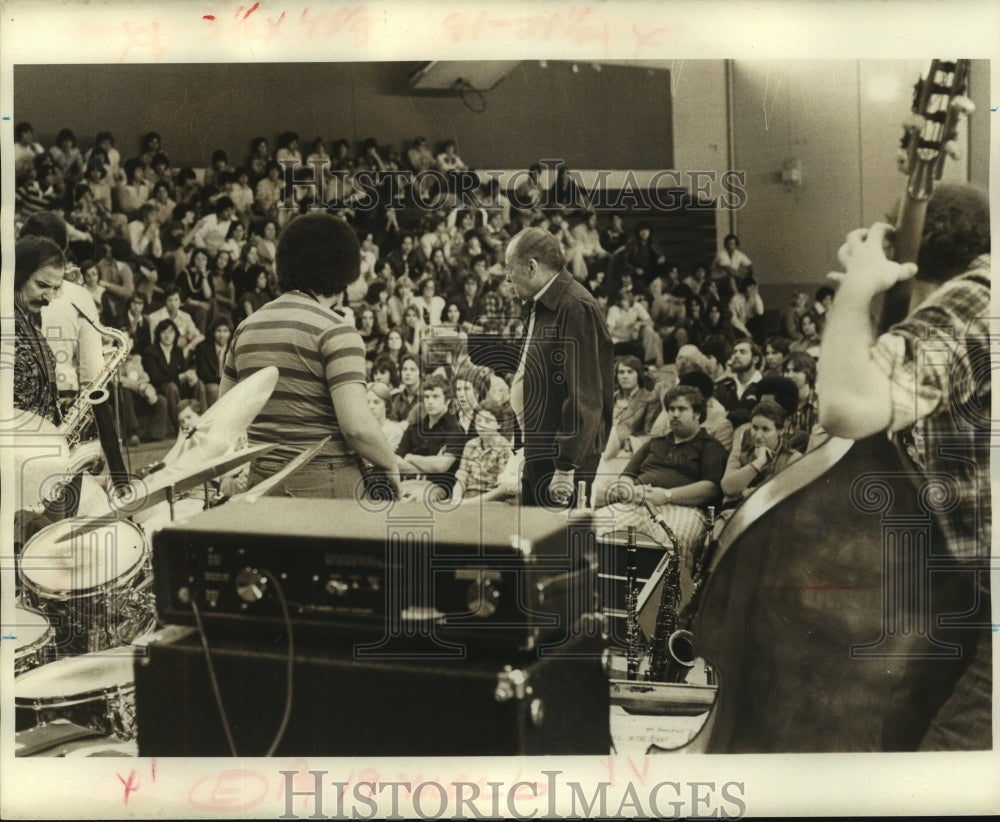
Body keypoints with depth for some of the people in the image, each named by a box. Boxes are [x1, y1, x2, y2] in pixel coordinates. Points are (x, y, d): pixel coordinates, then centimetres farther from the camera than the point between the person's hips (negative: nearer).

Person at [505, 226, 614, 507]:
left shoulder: (576, 308, -18)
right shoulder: (543, 307, 15)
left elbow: (585, 398, -22)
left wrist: (566, 467, -22)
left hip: (564, 456, -10)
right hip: (539, 453, 10)